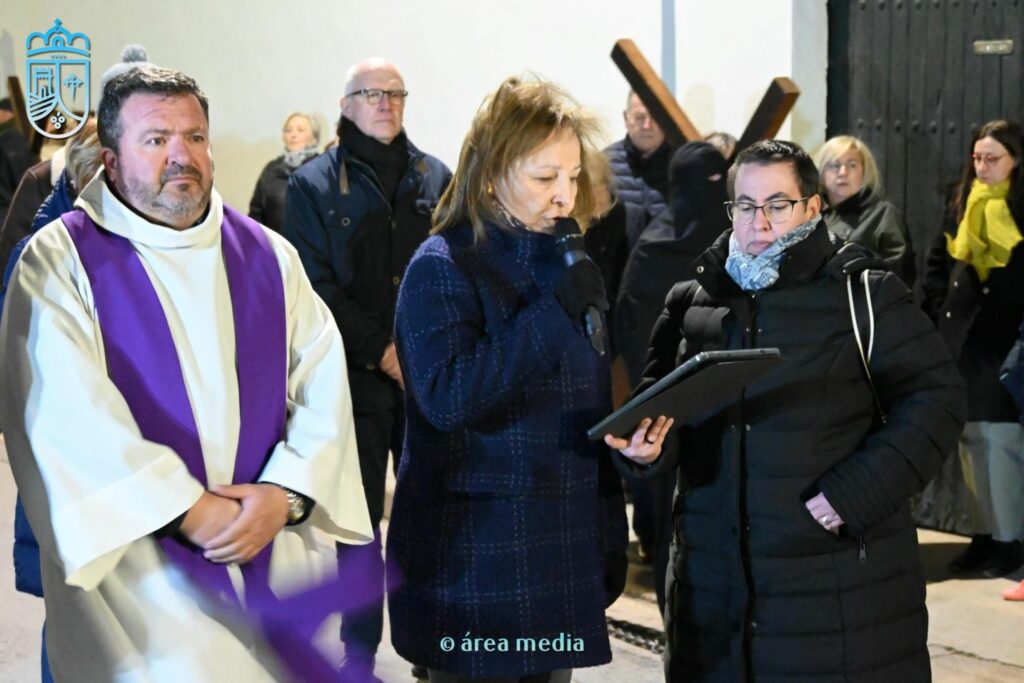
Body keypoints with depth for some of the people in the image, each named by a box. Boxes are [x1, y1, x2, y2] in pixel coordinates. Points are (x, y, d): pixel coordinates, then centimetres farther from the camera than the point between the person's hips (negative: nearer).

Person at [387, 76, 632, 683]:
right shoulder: (443, 266, -11)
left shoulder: (566, 261, 9)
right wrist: (552, 310, -24)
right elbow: (446, 398, -25)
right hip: (475, 560, -6)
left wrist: (609, 539, 14)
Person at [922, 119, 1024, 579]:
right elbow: (937, 265, 19)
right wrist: (940, 312, 7)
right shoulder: (962, 207, 13)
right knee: (972, 441, 8)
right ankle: (984, 534, 16)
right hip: (964, 343, 6)